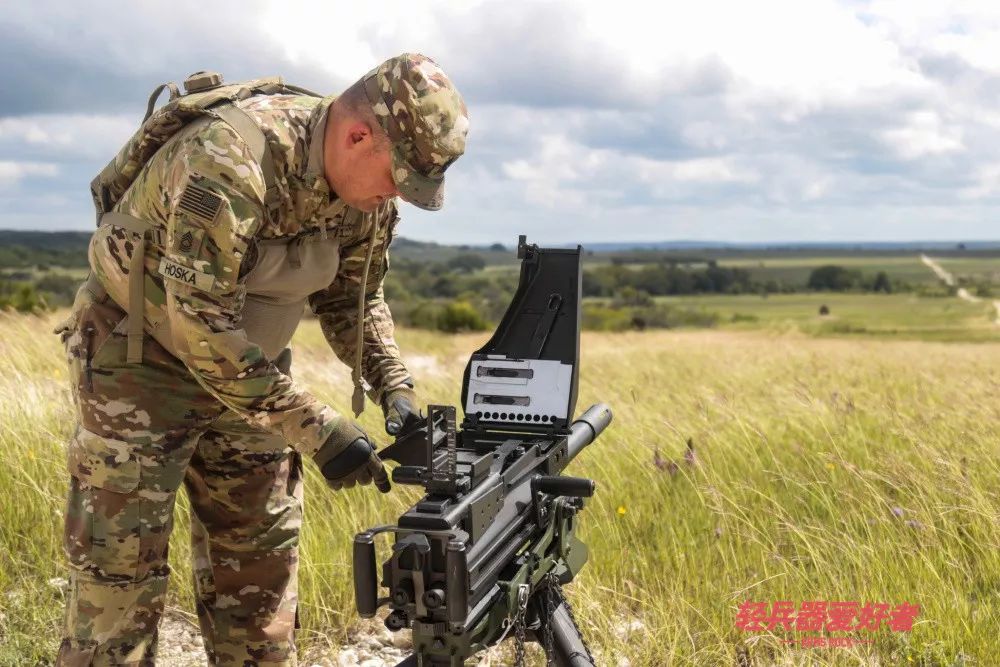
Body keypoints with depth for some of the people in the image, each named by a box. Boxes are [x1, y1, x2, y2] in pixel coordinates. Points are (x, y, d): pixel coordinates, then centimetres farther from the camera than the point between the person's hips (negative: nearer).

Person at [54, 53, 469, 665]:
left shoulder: (367, 190, -8)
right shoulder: (230, 158, -32)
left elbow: (354, 299, 6)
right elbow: (198, 327, -33)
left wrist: (394, 387, -10)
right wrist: (317, 430, -31)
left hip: (246, 359, 7)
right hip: (139, 356, -7)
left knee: (264, 547, 9)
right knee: (122, 559, -5)